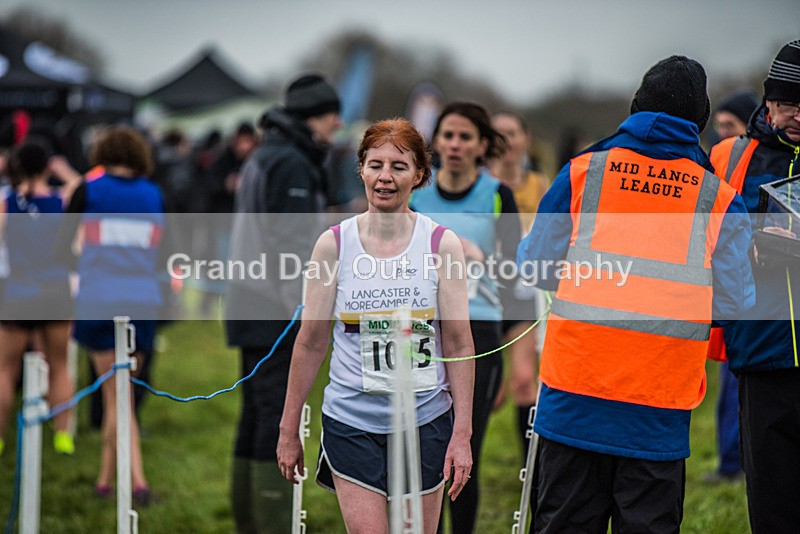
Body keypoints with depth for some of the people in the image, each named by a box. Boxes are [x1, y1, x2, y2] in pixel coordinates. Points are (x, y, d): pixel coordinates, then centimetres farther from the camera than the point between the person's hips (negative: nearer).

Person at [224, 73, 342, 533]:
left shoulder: (263, 158, 19)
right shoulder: (291, 165, -13)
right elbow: (293, 247, -18)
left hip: (250, 308, 10)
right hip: (277, 312, -10)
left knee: (257, 416, 12)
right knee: (279, 414, -10)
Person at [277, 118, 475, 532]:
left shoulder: (441, 244, -1)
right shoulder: (334, 244, -1)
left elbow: (459, 346, -1)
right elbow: (311, 343, 4)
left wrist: (462, 435, -5)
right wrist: (289, 429, 7)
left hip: (426, 420, 1)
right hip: (351, 421, 0)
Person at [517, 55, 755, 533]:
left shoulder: (583, 171, 1)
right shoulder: (720, 196, 1)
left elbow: (539, 268, 6)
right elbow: (732, 304, 0)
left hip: (576, 387, 1)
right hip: (662, 404, 0)